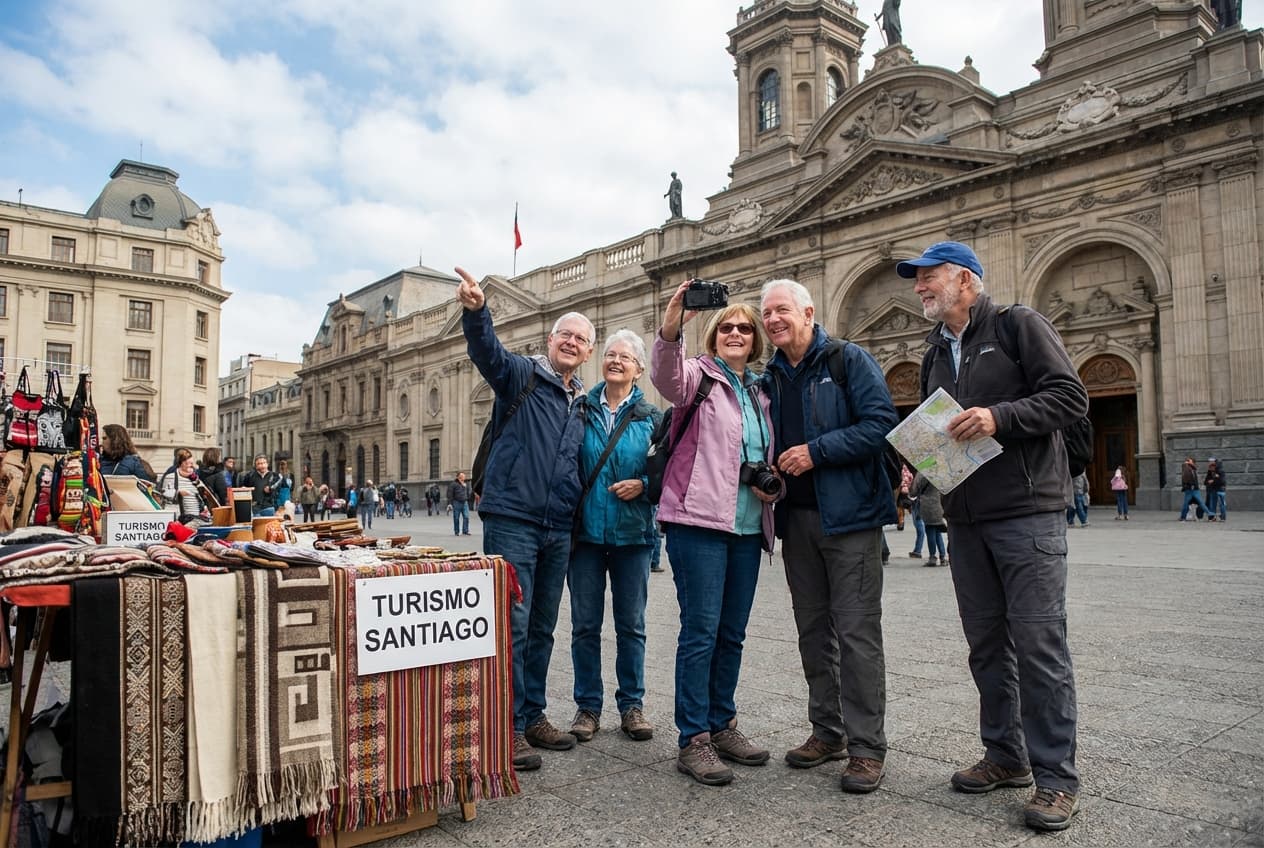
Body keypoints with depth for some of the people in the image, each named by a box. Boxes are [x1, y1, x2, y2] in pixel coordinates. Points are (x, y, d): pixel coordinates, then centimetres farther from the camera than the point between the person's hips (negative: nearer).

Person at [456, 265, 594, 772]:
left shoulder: (582, 405, 18)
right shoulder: (522, 376, -1)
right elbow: (487, 351, -23)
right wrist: (475, 311, -42)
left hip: (559, 530, 7)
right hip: (512, 520, -6)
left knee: (542, 627, 14)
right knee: (512, 624, -6)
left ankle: (533, 716, 27)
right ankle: (508, 728, 4)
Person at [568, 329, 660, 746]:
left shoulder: (651, 417, 4)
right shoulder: (581, 410, 5)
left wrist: (642, 484, -14)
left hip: (632, 533, 0)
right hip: (585, 530, 1)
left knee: (631, 625, 8)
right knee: (585, 624, 6)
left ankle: (632, 705, 21)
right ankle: (588, 706, 19)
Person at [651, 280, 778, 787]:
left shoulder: (759, 395, 19)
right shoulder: (698, 375, 1)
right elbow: (666, 376, -24)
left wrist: (770, 484, 6)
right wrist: (671, 328, -42)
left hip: (747, 527, 7)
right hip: (699, 521, -7)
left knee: (732, 633, 12)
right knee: (701, 630, -7)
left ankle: (722, 726, 24)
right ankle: (693, 741, 2)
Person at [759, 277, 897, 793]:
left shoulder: (849, 361, -4)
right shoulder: (770, 379, 14)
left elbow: (882, 425, -14)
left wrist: (817, 452, -18)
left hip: (849, 515, -6)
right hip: (796, 518, 6)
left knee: (857, 631, -4)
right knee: (813, 630, 12)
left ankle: (866, 745, 6)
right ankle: (827, 730, 24)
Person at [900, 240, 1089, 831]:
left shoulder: (1018, 325, -1)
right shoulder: (935, 354, 19)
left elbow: (1071, 396, -10)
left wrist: (1000, 417, -22)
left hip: (1027, 514, -7)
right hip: (965, 520, 7)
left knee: (1039, 644, -4)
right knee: (987, 645, 11)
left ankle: (1056, 777, 7)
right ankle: (1006, 756, 25)